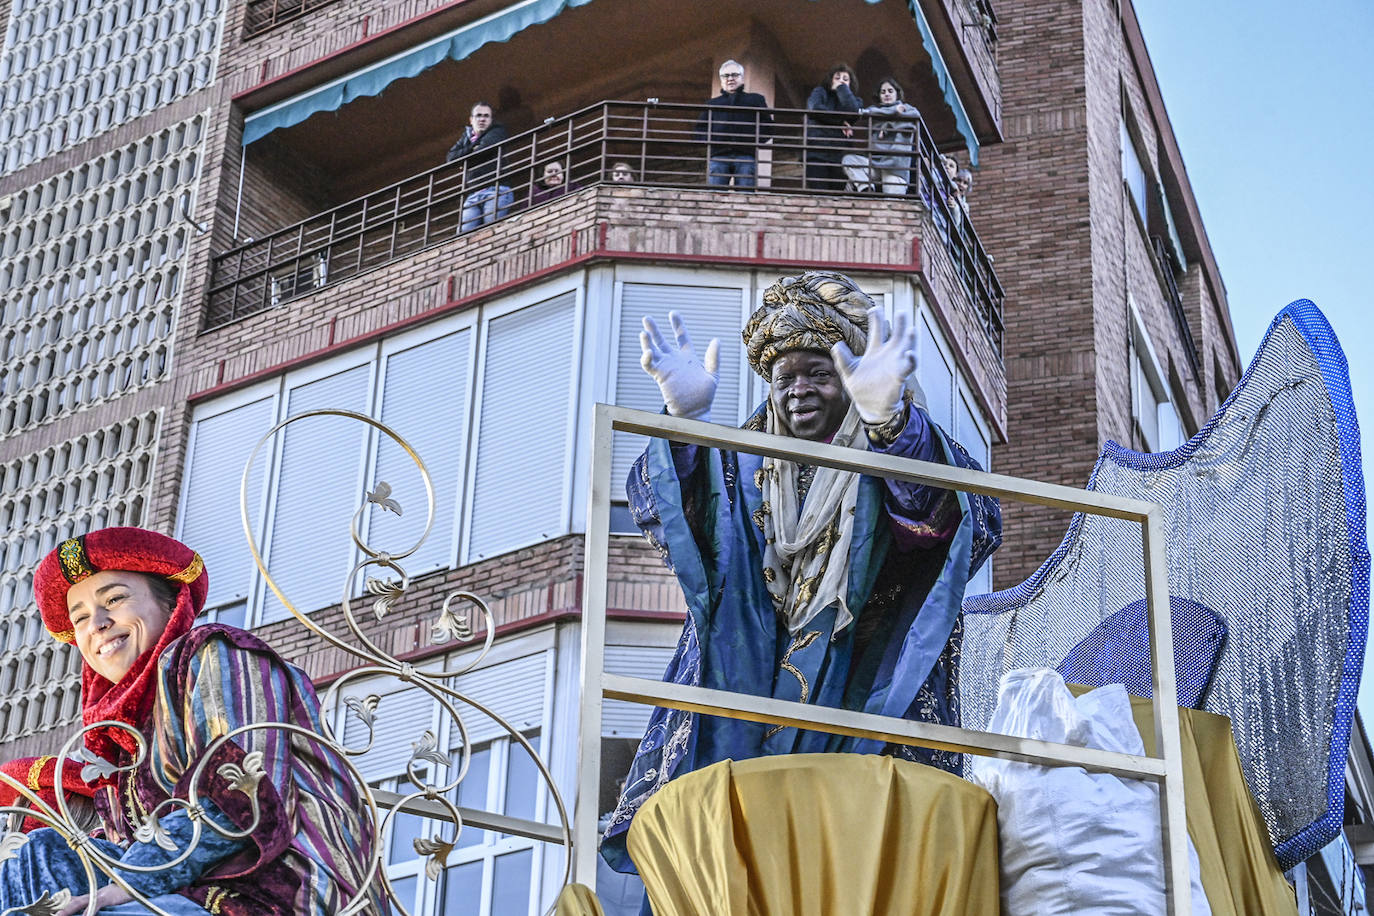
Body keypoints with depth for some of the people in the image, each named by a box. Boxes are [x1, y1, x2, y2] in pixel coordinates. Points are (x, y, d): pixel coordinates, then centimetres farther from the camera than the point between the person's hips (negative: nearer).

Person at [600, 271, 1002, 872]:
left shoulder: (896, 462, 9)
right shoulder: (742, 470, 18)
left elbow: (967, 512, -14)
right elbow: (661, 509, 0)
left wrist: (887, 415, -33)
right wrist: (685, 415, -20)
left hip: (862, 696, -2)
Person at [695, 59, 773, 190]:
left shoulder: (755, 100, 22)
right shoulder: (712, 103, 27)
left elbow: (767, 127, 15)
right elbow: (700, 128, 20)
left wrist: (755, 140, -2)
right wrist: (709, 140, 0)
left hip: (746, 156, -1)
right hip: (718, 157, 1)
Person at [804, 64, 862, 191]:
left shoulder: (853, 99, 18)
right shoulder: (820, 92, 14)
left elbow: (853, 111, -7)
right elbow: (815, 108, -9)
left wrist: (842, 88, 2)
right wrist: (840, 122, -6)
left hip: (839, 155, 2)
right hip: (816, 152, -2)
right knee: (819, 193, -14)